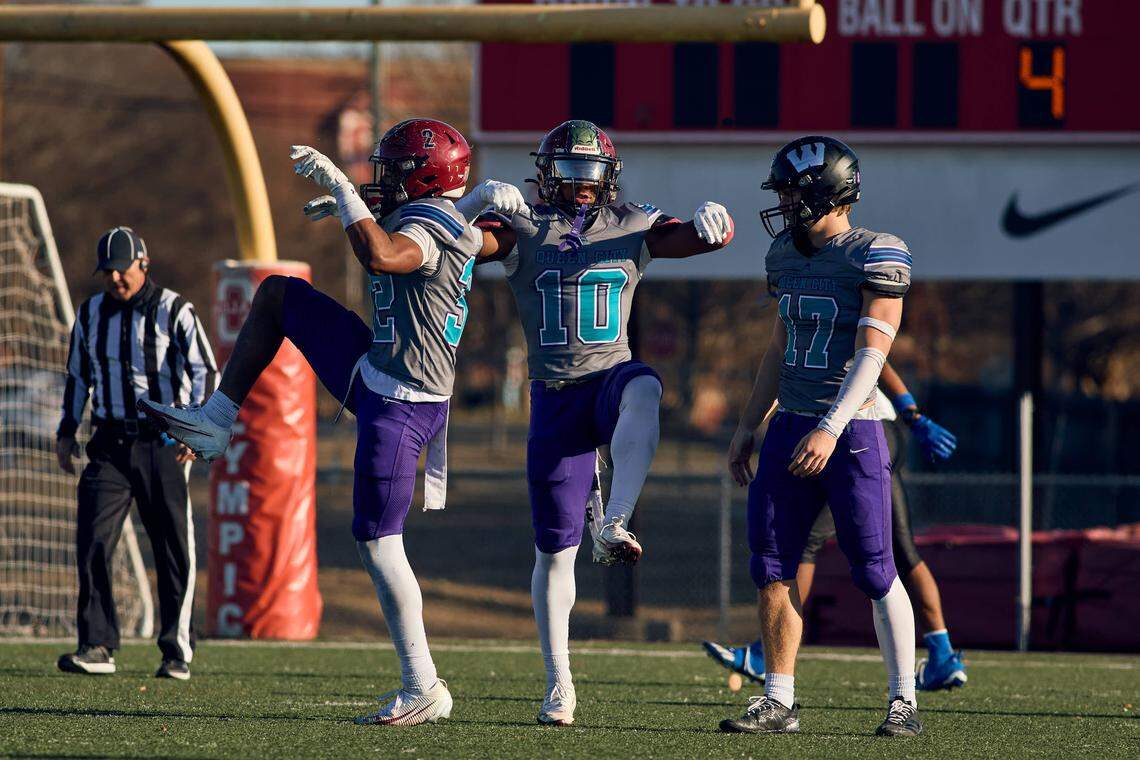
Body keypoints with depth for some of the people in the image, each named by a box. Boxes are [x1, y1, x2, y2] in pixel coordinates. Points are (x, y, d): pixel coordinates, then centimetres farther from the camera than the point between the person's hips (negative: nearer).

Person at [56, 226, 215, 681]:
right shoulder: (91, 314, 10)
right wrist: (67, 432, 17)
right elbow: (78, 376, 22)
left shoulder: (172, 311, -4)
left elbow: (203, 370, -7)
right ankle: (97, 647, -9)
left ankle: (177, 652, 8)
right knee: (92, 541, -10)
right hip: (109, 445, 3)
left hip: (163, 443, -3)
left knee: (173, 549, -1)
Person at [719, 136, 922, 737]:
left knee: (873, 569, -4)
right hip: (790, 429, 7)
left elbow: (872, 354, -16)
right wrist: (748, 427, 19)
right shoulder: (786, 254, 12)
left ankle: (904, 702, 5)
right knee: (771, 568, 2)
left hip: (850, 429, -7)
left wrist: (831, 429, -24)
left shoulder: (876, 257, -10)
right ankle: (779, 702, 9)